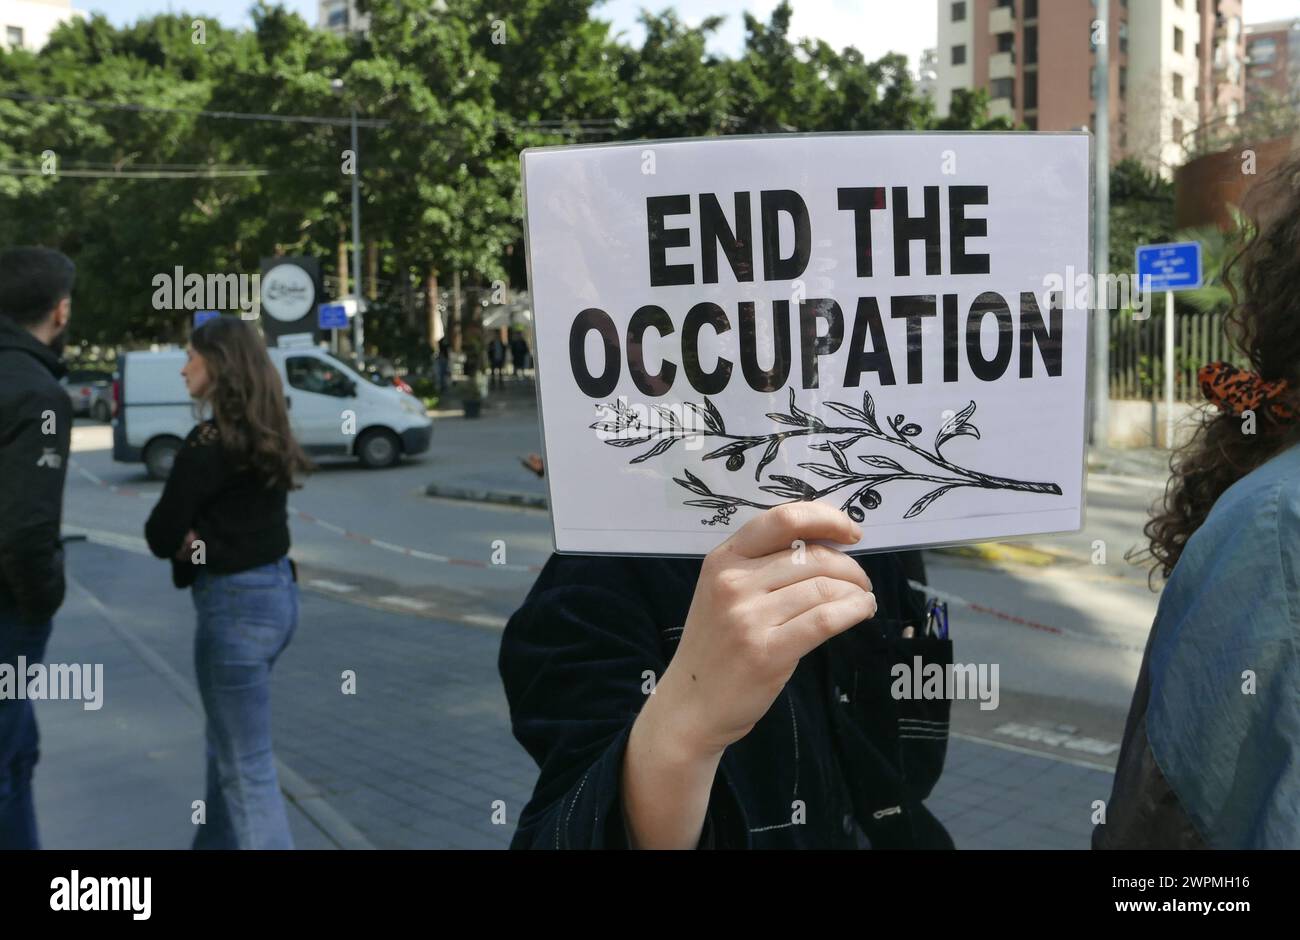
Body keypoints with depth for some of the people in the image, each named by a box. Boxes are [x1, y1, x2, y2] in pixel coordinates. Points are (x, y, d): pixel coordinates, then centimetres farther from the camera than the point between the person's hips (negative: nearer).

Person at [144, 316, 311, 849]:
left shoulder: (209, 442, -18)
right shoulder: (265, 435, 7)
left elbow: (161, 535, -13)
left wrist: (189, 540, 6)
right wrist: (203, 536, -7)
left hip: (235, 604, -9)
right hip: (276, 590, 9)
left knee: (248, 766, 1)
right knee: (227, 743, 26)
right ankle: (215, 843, 43)